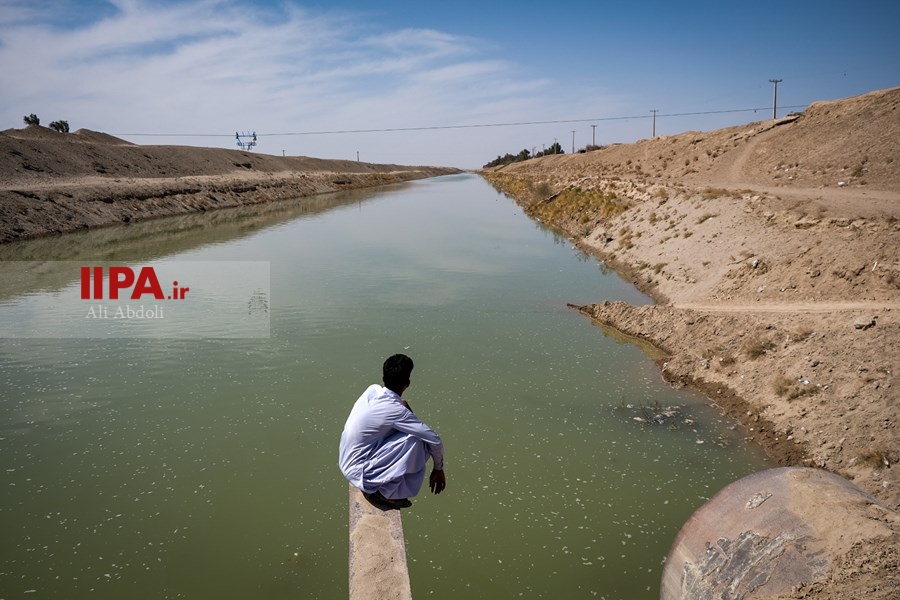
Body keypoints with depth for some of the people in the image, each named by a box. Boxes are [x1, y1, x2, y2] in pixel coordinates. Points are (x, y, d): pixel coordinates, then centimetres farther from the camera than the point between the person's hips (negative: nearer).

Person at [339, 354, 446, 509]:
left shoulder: (372, 389, -2)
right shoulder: (396, 410, -22)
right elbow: (434, 440, -18)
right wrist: (438, 469, -2)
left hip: (348, 463, 8)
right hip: (359, 471, -8)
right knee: (415, 440, -16)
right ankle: (385, 492, -3)